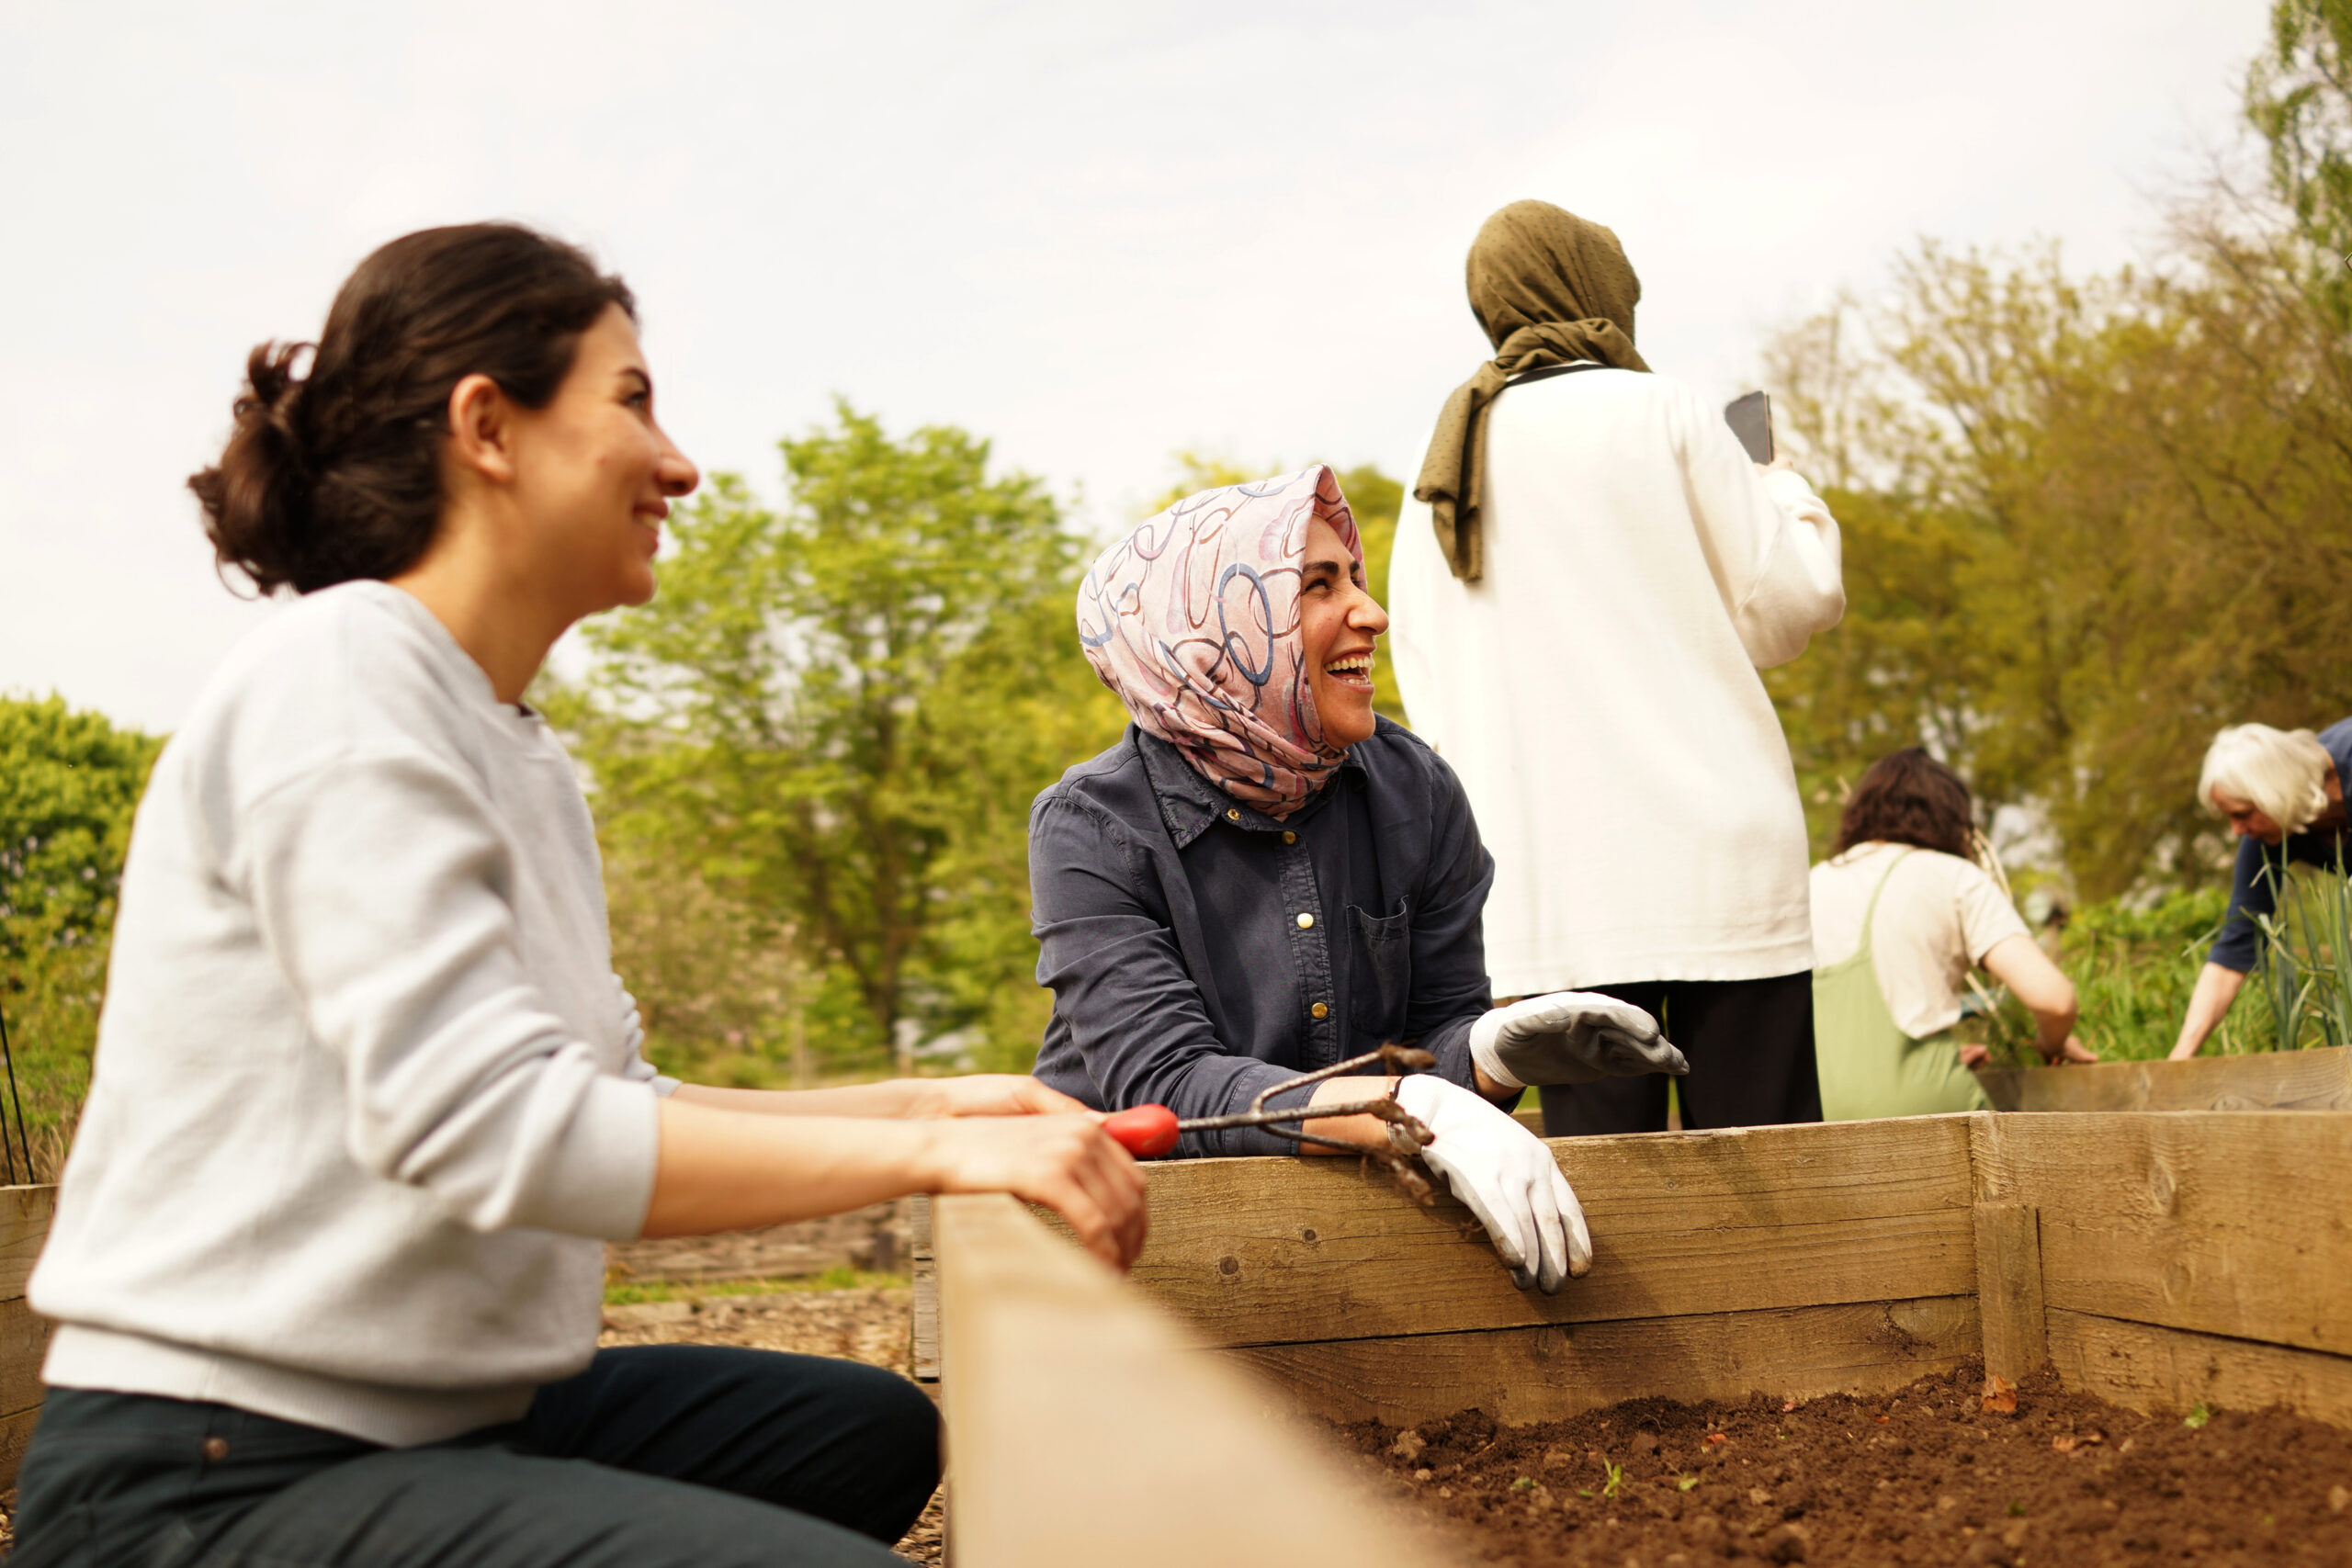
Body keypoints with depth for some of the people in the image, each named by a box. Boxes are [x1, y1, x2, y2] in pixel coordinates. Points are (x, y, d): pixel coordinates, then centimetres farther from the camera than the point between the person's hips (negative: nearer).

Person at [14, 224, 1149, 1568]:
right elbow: (485, 1126, -24)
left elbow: (611, 1103, 14)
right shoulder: (340, 684, -14)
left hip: (432, 1416, 10)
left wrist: (926, 1103, 5)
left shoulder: (518, 750, 15)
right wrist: (933, 1151, -19)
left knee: (872, 1433, 21)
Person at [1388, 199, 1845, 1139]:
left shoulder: (1442, 464, 14)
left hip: (1542, 875, 5)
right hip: (1707, 851, -4)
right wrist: (1790, 496, 21)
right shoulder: (1658, 411, 0)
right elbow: (1788, 601, 2)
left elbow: (1424, 676, 15)